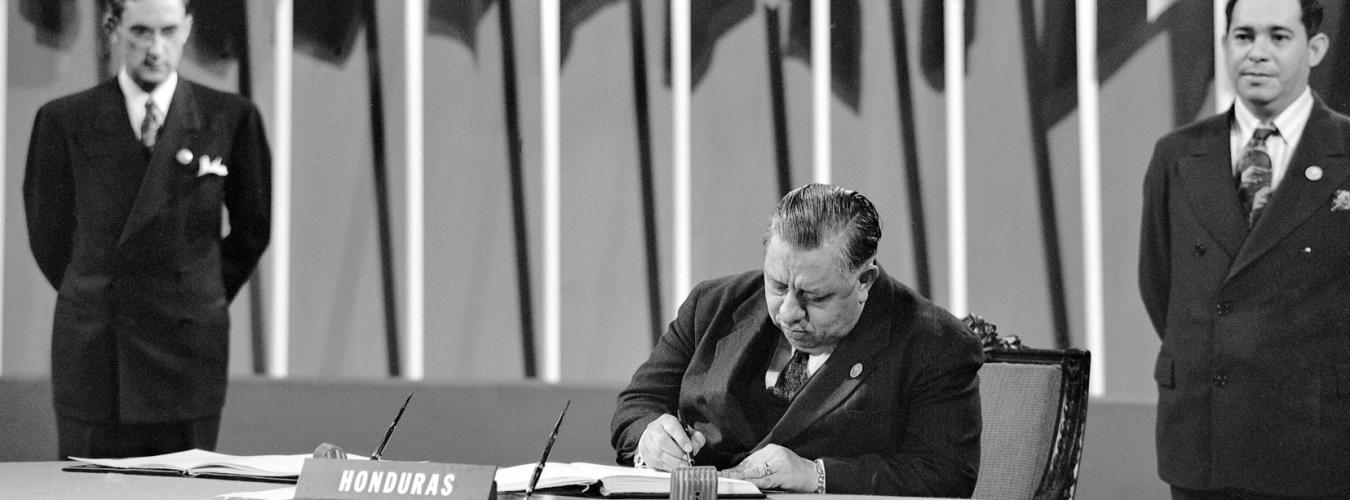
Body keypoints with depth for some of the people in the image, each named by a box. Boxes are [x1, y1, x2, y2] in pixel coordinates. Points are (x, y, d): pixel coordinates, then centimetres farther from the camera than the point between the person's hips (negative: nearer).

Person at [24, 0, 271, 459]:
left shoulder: (231, 119, 2)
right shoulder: (64, 121, 2)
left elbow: (252, 228, 13)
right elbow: (48, 236, 13)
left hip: (189, 353, 0)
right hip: (92, 354, 0)